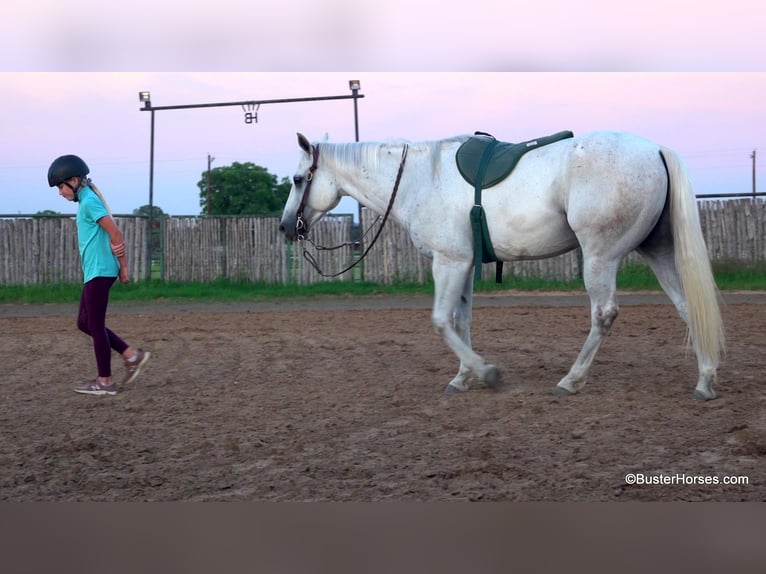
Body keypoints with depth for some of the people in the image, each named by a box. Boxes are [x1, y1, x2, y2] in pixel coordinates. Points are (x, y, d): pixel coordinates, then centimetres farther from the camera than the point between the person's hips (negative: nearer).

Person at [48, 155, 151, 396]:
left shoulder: (89, 202, -14)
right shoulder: (89, 200, 16)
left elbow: (115, 234, -18)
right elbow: (111, 235, 17)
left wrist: (123, 268, -13)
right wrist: (121, 268, 14)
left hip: (99, 272, -10)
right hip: (96, 273, 10)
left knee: (95, 325, -4)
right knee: (85, 323, 14)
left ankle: (105, 381, 3)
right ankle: (132, 355, 14)